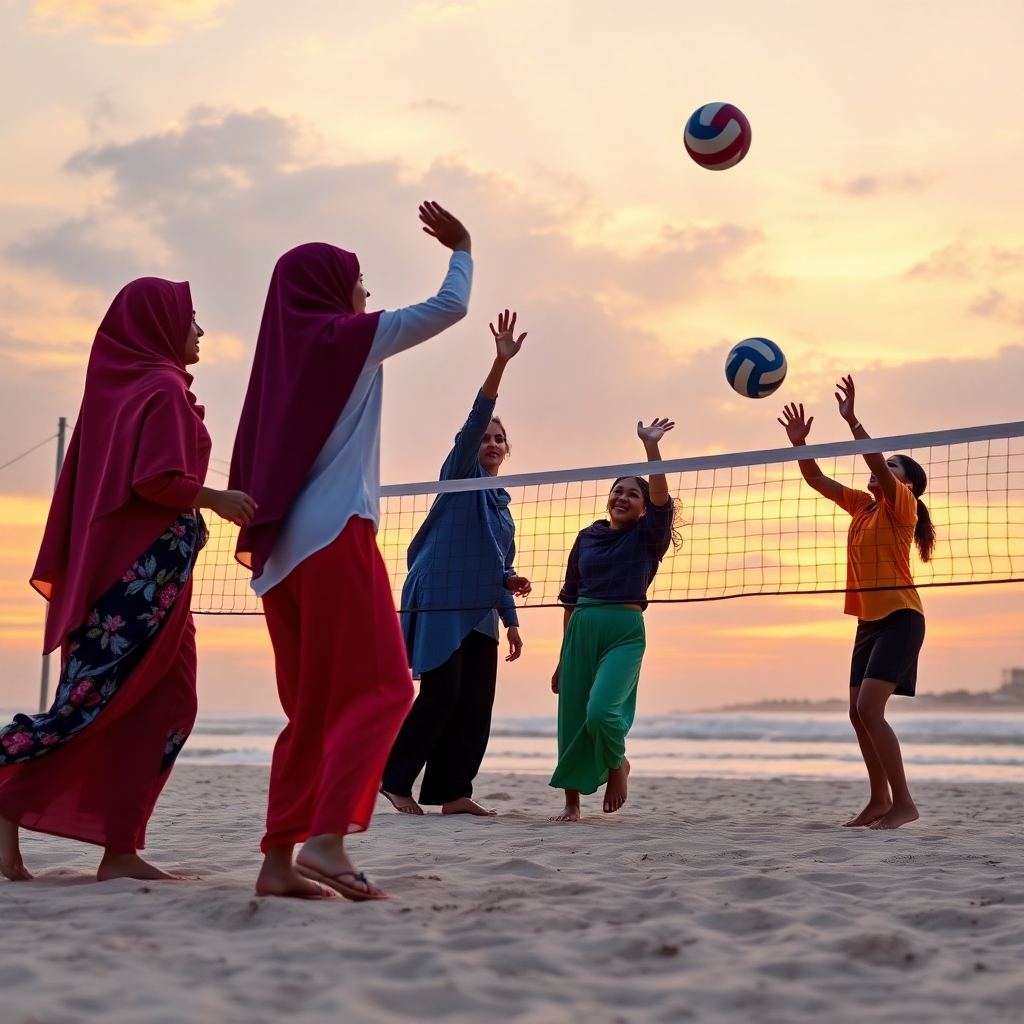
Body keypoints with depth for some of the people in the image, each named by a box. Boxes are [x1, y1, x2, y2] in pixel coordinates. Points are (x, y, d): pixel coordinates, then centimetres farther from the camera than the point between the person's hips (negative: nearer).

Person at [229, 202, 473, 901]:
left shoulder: (285, 355, 19)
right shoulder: (350, 338, 0)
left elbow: (251, 462, 18)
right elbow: (450, 308, 6)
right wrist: (462, 250, 21)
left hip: (283, 546, 8)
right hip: (336, 535, -8)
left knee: (315, 705, 9)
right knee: (380, 687, -9)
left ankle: (279, 858, 3)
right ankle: (327, 838, -24)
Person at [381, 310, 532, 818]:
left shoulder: (502, 500, 21)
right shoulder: (460, 476, 0)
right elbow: (474, 422, -16)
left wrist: (511, 619, 19)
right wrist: (500, 363, -28)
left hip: (479, 612, 8)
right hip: (440, 604, -8)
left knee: (477, 704, 0)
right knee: (440, 696, -12)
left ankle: (453, 792, 2)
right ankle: (395, 779, -2)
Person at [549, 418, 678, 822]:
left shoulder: (647, 537, 4)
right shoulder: (587, 537, 13)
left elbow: (661, 497, -16)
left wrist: (651, 445, -26)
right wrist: (563, 658, 15)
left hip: (625, 631, -4)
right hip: (582, 629, 4)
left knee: (602, 710, -23)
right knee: (571, 719, 1)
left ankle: (618, 764, 8)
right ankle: (572, 802, 12)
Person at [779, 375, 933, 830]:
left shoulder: (901, 506, -7)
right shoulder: (862, 505, 13)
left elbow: (876, 462, -24)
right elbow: (816, 479, 11)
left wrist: (852, 419, -32)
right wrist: (799, 442, -5)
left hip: (900, 618, -9)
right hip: (869, 620, 9)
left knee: (869, 708, -18)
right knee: (858, 713, 8)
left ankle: (904, 803, -14)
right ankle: (880, 799, 19)